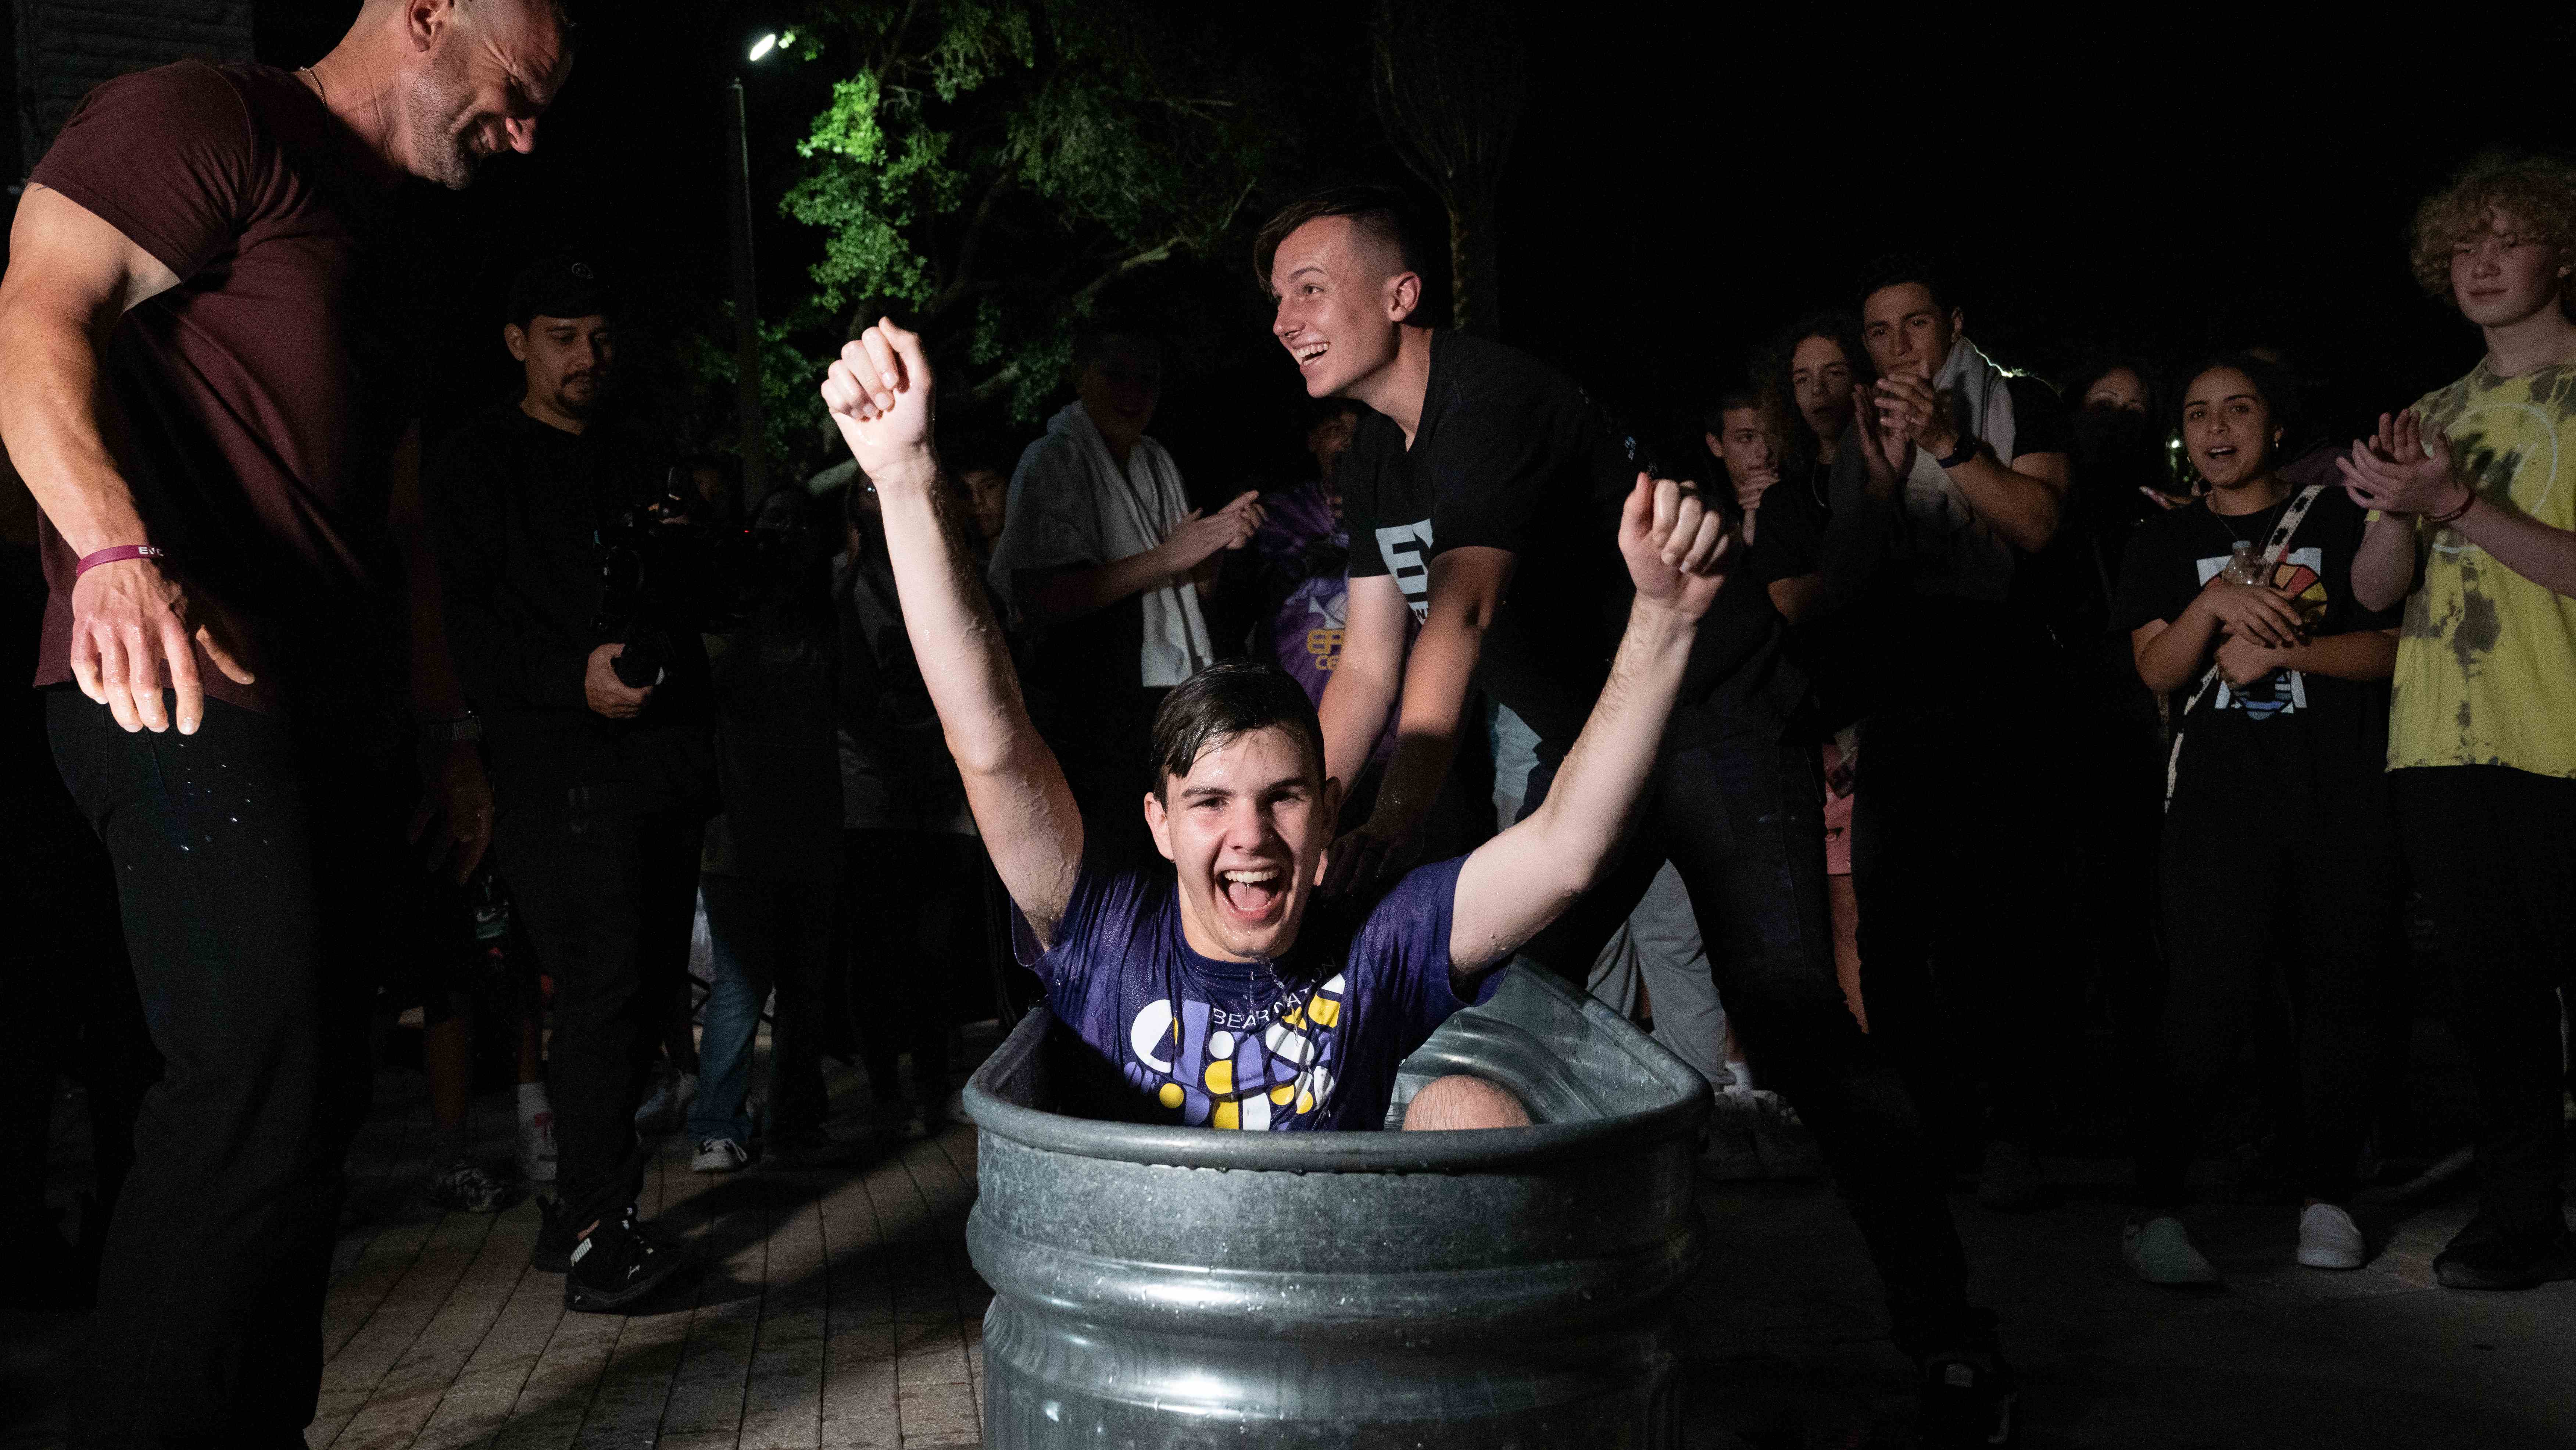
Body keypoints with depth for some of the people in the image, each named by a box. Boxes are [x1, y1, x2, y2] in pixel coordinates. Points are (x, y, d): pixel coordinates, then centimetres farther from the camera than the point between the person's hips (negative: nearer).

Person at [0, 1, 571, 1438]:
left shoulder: (372, 244, 28)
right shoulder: (208, 120, 0)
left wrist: (447, 725, 27)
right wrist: (116, 550, -32)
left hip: (340, 712, 10)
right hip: (191, 685, -10)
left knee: (307, 1102, 9)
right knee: (263, 1092, -17)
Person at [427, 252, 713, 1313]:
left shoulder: (633, 460, 24)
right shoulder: (478, 462, 5)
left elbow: (692, 598, 32)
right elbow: (464, 619, -8)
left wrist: (683, 542, 12)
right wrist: (573, 676, -20)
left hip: (669, 750, 7)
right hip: (562, 758, -7)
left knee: (651, 984, 6)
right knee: (604, 981, -15)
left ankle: (580, 1206, 17)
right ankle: (596, 1235, -13)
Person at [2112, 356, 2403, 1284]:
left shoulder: (2335, 520, 12)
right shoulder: (2167, 544, 15)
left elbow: (2392, 646, 4)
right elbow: (2157, 670, 3)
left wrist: (2278, 650, -8)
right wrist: (2214, 604, -15)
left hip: (2342, 796, 1)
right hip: (2220, 799, 0)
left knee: (2342, 999, 1)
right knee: (2209, 1006, -10)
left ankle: (2328, 1199, 14)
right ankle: (2156, 1210, -9)